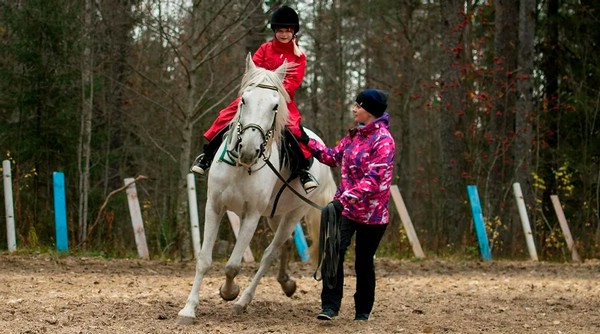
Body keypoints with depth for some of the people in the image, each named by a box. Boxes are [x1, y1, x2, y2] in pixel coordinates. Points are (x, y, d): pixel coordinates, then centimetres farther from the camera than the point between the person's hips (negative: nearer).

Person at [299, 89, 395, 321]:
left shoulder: (383, 141, -15)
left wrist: (344, 199, -31)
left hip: (372, 212, -5)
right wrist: (308, 143, 15)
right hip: (345, 206, 5)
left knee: (364, 262, 6)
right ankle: (330, 306, -9)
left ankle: (363, 311, 23)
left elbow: (373, 180, -24)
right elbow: (334, 157, 21)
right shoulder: (355, 135, 9)